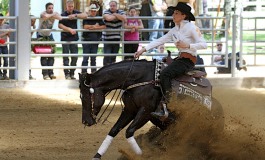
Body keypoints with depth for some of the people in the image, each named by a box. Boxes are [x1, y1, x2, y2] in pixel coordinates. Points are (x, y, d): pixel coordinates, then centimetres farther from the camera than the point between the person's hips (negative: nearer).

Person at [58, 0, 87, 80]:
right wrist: (70, 29, -27)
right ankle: (67, 74, 2)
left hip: (74, 37, 4)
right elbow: (60, 25, -18)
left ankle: (72, 73, 12)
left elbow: (85, 15, -9)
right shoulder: (63, 15, -7)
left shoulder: (75, 12, 4)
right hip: (65, 38, -3)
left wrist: (75, 15, -22)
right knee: (66, 57, -2)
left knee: (75, 56, 3)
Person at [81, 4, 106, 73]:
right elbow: (85, 26, -17)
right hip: (86, 41, -3)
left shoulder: (99, 19, 8)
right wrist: (94, 26, -8)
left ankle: (93, 72, 12)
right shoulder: (86, 19, 0)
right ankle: (84, 72, -3)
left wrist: (93, 27, -15)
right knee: (85, 58, -4)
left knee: (93, 58, 9)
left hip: (95, 41, 3)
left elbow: (104, 26, -6)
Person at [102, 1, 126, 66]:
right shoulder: (106, 12, -5)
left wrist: (115, 14, -14)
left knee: (114, 57, 9)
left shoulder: (121, 12, 6)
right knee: (107, 56, -10)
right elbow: (108, 18, -27)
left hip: (117, 38, 3)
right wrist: (118, 16, -10)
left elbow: (124, 18, -15)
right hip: (107, 38, -3)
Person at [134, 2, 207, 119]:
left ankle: (164, 109, -32)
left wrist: (187, 45, -24)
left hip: (189, 60, -9)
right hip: (180, 58, 9)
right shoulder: (174, 30, 14)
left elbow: (204, 45, -13)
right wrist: (143, 50, 3)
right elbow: (159, 41, 11)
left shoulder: (191, 27, -8)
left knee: (164, 74, -26)